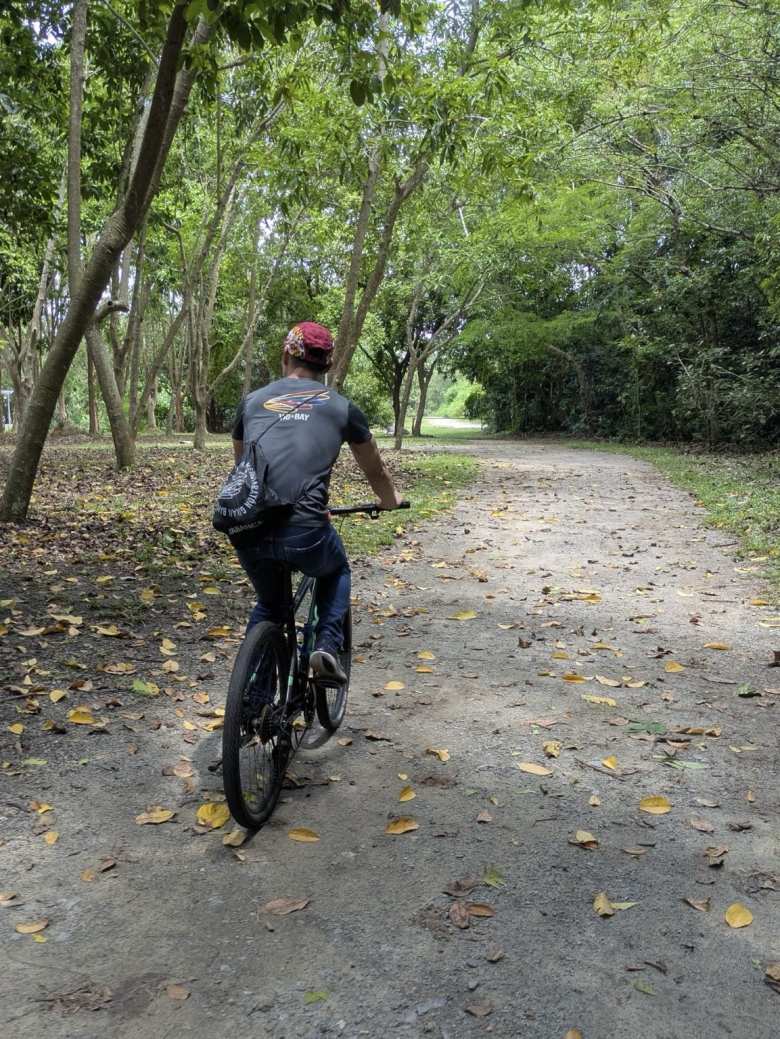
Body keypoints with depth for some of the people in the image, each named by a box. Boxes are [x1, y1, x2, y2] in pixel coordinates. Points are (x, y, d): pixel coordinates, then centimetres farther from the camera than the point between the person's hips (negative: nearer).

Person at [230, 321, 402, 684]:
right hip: (304, 531, -3)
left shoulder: (252, 401, 18)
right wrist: (389, 500, 48)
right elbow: (374, 469, 27)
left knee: (268, 604, 30)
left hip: (247, 532, 3)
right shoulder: (341, 407, 12)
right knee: (337, 572, 32)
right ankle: (327, 647, 12)